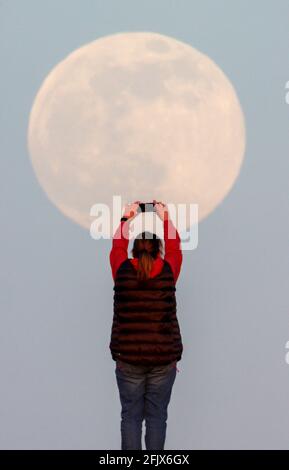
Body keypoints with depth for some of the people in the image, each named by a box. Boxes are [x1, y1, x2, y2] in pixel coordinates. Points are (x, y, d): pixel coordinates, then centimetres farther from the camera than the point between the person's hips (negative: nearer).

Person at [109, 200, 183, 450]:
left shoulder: (123, 271, -2)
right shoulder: (168, 272, -3)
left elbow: (118, 246, 17)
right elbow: (174, 246, 16)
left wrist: (127, 218, 28)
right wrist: (165, 217, 26)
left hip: (128, 357, 0)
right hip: (164, 358, 0)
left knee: (131, 416, 5)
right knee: (157, 416, 5)